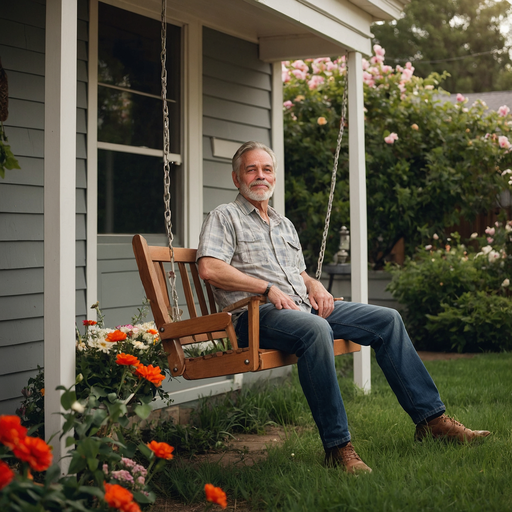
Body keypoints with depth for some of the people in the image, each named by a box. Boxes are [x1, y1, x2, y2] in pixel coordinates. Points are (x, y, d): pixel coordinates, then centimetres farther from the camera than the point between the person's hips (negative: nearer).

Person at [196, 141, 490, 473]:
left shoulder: (285, 225, 29)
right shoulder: (225, 217, 5)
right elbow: (209, 268, -12)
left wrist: (314, 285, 8)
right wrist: (268, 288, -16)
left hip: (303, 307, 8)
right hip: (256, 315, -8)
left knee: (387, 319, -4)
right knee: (314, 329, -39)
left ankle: (431, 418, 0)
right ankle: (338, 446, -37)